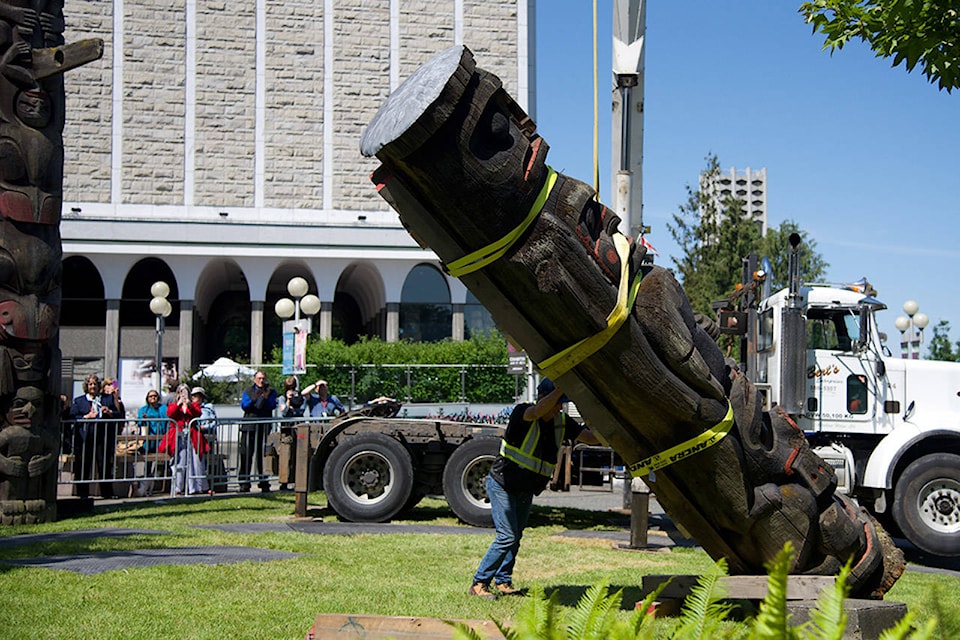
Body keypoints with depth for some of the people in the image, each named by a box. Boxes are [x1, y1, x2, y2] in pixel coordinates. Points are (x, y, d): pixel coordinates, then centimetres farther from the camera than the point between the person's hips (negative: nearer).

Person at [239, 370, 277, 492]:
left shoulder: (271, 392, 14)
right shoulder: (248, 391, 15)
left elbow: (272, 406, -2)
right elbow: (244, 406, 1)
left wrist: (266, 397, -19)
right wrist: (254, 399, -16)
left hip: (264, 427, 0)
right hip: (249, 427, 0)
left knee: (263, 456, -1)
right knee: (246, 455, -3)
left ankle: (264, 483, 4)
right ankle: (244, 483, 0)